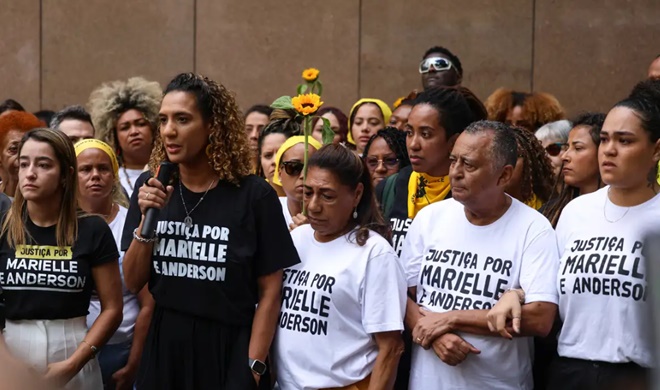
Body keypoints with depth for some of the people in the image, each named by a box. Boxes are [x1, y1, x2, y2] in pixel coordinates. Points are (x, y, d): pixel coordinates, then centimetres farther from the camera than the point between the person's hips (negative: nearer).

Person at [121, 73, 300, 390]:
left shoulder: (253, 195, -8)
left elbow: (270, 291, -5)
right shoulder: (151, 186, 1)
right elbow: (133, 282, 3)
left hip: (229, 350, -3)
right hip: (163, 347, 3)